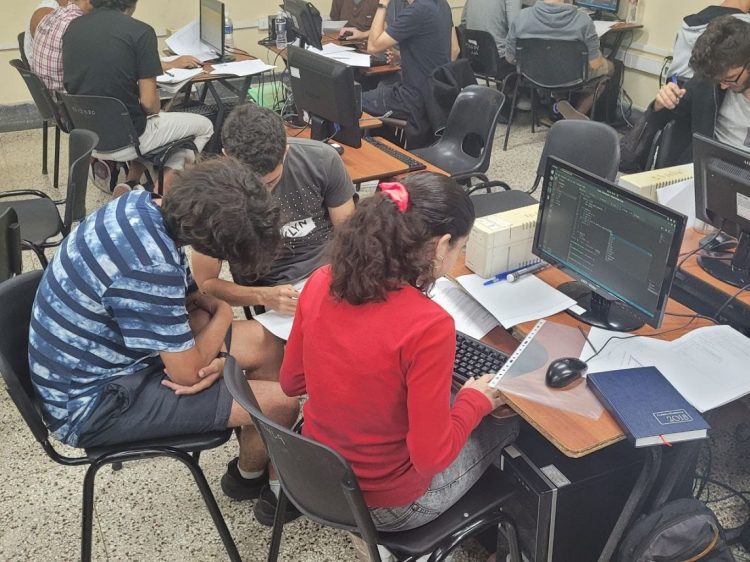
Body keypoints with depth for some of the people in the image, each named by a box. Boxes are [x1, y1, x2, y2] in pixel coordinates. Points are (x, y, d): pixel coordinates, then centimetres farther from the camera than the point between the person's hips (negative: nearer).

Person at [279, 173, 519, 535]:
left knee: (451, 406, 27)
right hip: (383, 507, -6)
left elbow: (291, 382, 1)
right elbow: (430, 456, -23)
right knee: (506, 419, 17)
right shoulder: (428, 326, -31)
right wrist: (474, 401, -6)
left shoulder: (321, 282, -12)